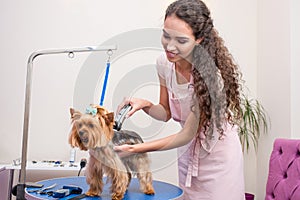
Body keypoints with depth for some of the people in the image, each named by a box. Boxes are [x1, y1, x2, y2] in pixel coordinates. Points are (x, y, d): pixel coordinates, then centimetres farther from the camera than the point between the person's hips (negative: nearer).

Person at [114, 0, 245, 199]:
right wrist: (145, 105, -21)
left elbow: (187, 135, -24)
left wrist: (137, 148, -30)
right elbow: (166, 113, 0)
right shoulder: (164, 63, -12)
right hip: (188, 151, 5)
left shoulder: (210, 74, -30)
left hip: (217, 153, -5)